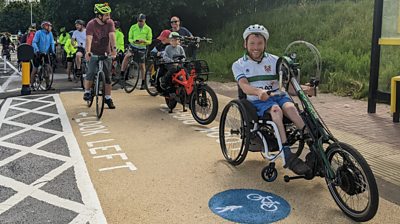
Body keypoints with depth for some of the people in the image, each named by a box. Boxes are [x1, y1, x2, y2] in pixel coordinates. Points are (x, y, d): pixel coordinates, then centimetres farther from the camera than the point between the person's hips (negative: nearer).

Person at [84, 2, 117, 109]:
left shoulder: (110, 22, -7)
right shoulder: (91, 24, -15)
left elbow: (112, 35, -20)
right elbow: (89, 38, -27)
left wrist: (114, 48, -37)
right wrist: (87, 52, -42)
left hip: (106, 53, 3)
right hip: (94, 53, -2)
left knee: (108, 76, 3)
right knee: (91, 72, -15)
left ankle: (108, 98, 13)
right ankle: (87, 92, 7)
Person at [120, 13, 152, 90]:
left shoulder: (148, 29, -3)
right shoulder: (133, 27, -1)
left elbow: (149, 41, -2)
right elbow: (129, 38, 2)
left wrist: (143, 41, -23)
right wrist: (133, 41, -21)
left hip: (142, 48, -1)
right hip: (133, 46, 1)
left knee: (142, 65, 3)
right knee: (127, 56, -28)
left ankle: (143, 83, 13)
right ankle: (121, 74, -23)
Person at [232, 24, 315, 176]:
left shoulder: (274, 60, 12)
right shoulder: (239, 65, 5)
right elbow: (244, 86, -13)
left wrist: (302, 88, -21)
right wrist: (259, 91, -35)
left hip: (278, 95, 2)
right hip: (257, 101, -2)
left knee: (290, 107, -31)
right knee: (275, 109, -33)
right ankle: (287, 154, -41)